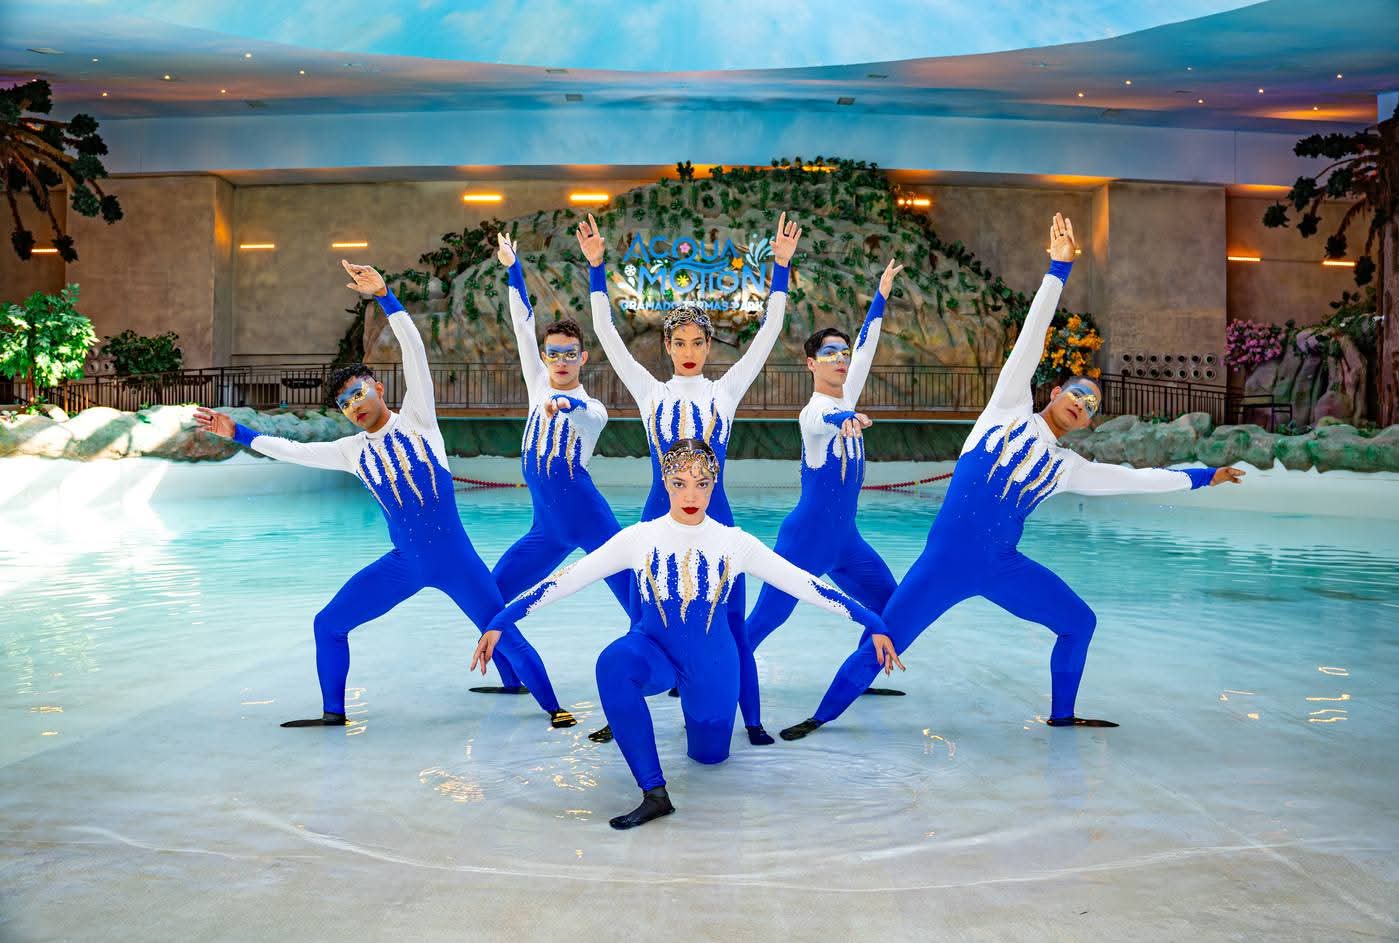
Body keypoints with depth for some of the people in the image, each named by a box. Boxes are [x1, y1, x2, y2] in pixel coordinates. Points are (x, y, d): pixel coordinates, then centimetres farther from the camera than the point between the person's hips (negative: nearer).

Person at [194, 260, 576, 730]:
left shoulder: (416, 418, -2)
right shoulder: (353, 451, 9)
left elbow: (415, 351, -12)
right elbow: (294, 451, 15)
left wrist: (383, 295, -19)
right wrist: (237, 432, 14)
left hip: (453, 556, -5)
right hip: (404, 563, 5)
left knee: (504, 636, -6)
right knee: (328, 624, 7)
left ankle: (553, 707, 9)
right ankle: (333, 711, 22)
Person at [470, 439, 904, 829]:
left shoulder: (735, 543, -10)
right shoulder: (639, 538, -11)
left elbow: (806, 585, -6)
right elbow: (565, 580, -12)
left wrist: (874, 626, -7)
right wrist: (500, 623, -16)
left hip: (712, 662, 2)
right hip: (654, 650, -1)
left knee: (709, 754, 12)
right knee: (613, 663, -36)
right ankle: (654, 794, -26)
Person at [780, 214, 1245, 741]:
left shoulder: (1067, 468, 15)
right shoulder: (1010, 406, 6)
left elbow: (1136, 479, 22)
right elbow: (1032, 336, 3)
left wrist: (1202, 477, 25)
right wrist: (1059, 267, 0)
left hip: (1002, 566, 5)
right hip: (946, 559, -5)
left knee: (1080, 622, 10)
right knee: (880, 647, -8)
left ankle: (1062, 715, 29)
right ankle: (822, 717, 9)